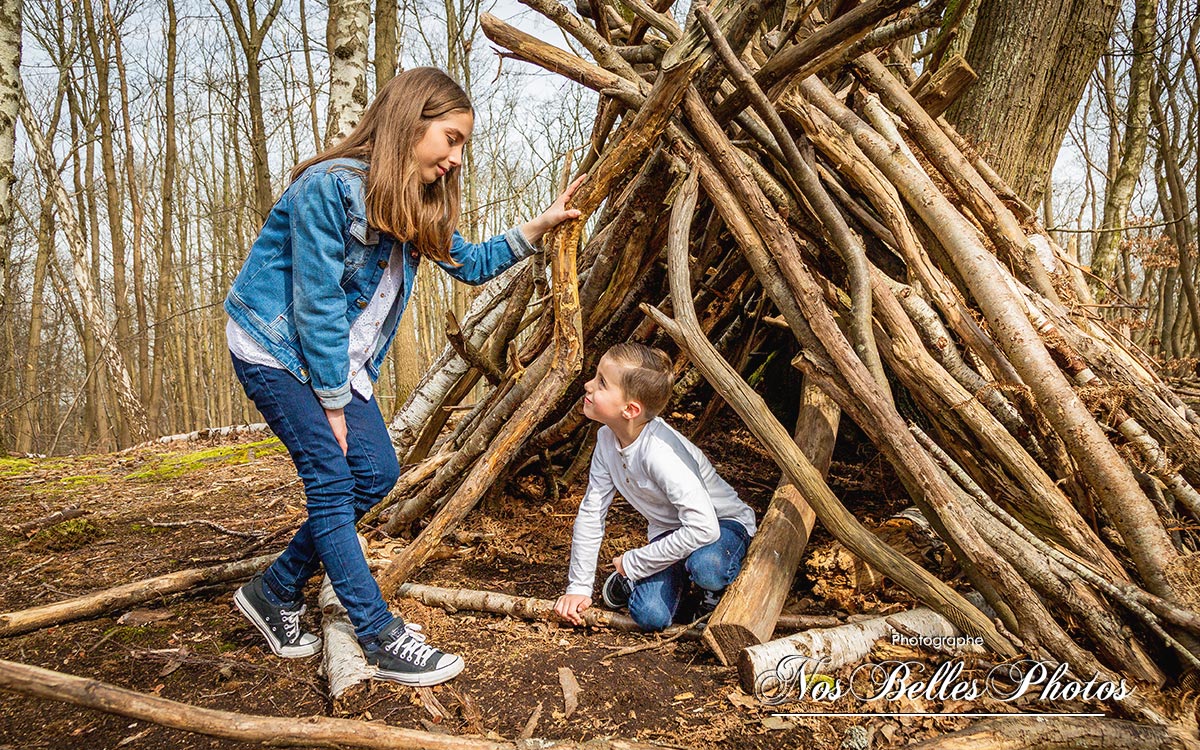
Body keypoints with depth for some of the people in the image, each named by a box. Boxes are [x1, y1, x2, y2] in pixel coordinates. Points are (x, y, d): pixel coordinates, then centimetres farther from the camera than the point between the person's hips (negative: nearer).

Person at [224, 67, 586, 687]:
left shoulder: (414, 205, 1)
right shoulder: (328, 187, -25)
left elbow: (470, 263, 12)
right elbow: (317, 304, -22)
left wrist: (538, 227, 0)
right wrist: (332, 403, -16)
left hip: (337, 357, 9)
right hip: (275, 350, -8)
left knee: (376, 472, 3)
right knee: (330, 480, -10)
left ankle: (275, 592, 19)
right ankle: (383, 640, -3)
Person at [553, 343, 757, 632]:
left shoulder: (660, 452, -35)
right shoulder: (607, 439, -12)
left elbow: (704, 528, -39)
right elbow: (590, 512, -3)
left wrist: (633, 562, -26)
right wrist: (579, 587, -5)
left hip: (721, 524, -4)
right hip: (670, 531, 5)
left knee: (705, 566, -39)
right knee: (650, 617, -19)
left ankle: (714, 591, -3)